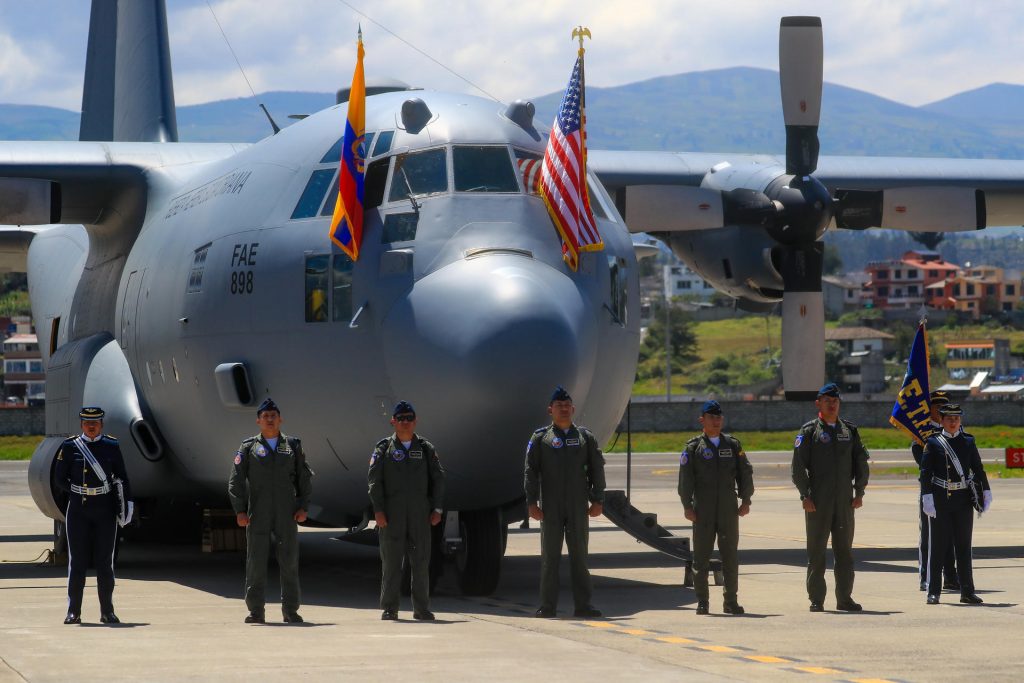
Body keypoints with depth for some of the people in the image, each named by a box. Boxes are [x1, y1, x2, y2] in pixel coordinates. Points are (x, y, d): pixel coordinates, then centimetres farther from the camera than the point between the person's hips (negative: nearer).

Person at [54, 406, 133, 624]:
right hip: (78, 510, -1)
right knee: (77, 560, 0)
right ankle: (74, 611, 5)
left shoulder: (111, 446, 4)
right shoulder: (70, 447, 1)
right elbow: (59, 478, 4)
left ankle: (107, 611, 10)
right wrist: (78, 492, -3)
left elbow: (122, 477, 6)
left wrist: (127, 501, -2)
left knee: (105, 561, 3)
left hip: (105, 510, 1)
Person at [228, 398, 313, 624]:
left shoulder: (292, 446, 12)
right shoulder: (249, 447, 8)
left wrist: (303, 506, 2)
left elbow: (304, 478, 13)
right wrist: (240, 510, -6)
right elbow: (236, 480, 4)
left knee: (289, 561, 2)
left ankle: (290, 610, 8)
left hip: (286, 513, 1)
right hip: (257, 515, -1)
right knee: (255, 562, -2)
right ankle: (256, 611, 2)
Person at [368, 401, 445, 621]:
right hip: (392, 513, -2)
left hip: (420, 512, 2)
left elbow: (438, 479, 10)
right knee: (391, 561, 1)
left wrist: (437, 509, 2)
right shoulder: (384, 448, 5)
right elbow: (374, 479, 0)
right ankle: (389, 609, 5)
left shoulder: (426, 448, 11)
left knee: (421, 561, 2)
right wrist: (378, 510, -10)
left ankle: (421, 608, 8)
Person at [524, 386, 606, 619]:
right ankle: (548, 606, 4)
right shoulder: (540, 438, 5)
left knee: (579, 556, 4)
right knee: (550, 557, 1)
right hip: (551, 508, -1)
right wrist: (532, 502, -7)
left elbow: (596, 470, 9)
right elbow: (531, 471, 1)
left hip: (579, 507, 1)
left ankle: (583, 605, 8)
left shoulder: (585, 437, 10)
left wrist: (597, 501, 2)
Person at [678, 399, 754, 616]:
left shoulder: (733, 445, 11)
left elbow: (745, 473, 11)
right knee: (701, 556, 0)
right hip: (703, 511, -2)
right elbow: (685, 478, -2)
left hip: (729, 510, 2)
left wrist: (746, 500, 2)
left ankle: (730, 601, 10)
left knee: (730, 557, 4)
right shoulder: (693, 447, 3)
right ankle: (702, 602, 5)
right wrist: (687, 506, -8)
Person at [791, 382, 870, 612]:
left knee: (845, 550, 6)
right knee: (816, 552, -1)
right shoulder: (809, 431, -1)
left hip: (845, 501, 4)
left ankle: (844, 598, 11)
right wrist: (805, 496, -11)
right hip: (818, 503, -4)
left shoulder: (850, 430, 12)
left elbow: (861, 462, 14)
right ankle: (816, 600, 3)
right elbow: (798, 466, -5)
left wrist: (859, 493, 5)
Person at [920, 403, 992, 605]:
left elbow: (978, 469, 10)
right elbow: (925, 472, -5)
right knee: (938, 546, 1)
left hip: (963, 500, 2)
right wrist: (927, 497, -15)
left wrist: (986, 492, 1)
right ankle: (933, 592, 5)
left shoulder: (968, 442, 9)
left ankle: (967, 591, 9)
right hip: (940, 500, -2)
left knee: (964, 546, 5)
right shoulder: (933, 443, 1)